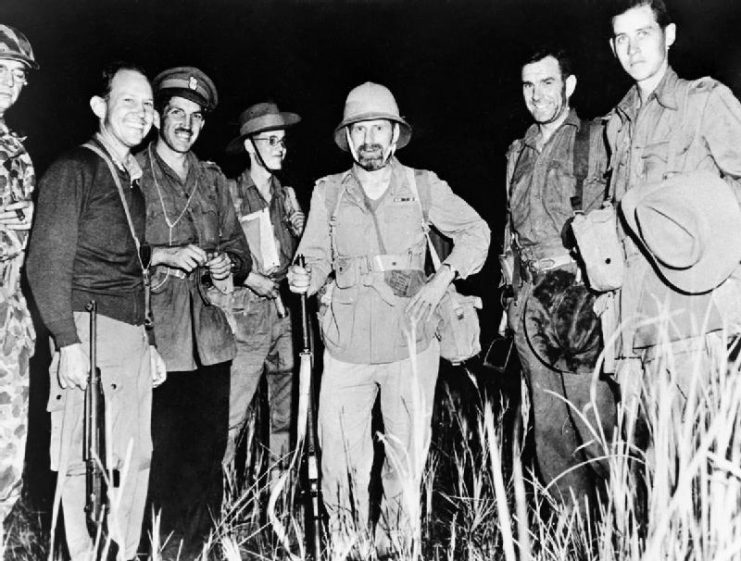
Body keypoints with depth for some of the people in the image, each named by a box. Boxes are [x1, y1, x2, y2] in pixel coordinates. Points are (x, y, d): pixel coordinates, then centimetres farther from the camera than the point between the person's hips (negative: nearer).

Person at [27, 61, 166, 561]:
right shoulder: (74, 169, -3)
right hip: (92, 328, -7)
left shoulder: (133, 180, 19)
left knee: (136, 458, 9)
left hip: (134, 336, 7)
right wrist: (68, 342, -17)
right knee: (85, 461, -3)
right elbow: (47, 264, -10)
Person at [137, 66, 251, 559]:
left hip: (212, 338, 5)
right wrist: (162, 255, -17)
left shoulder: (214, 180, 18)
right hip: (157, 339, -4)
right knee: (165, 458, -5)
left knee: (209, 454, 8)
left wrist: (228, 265, -1)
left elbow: (240, 249, 20)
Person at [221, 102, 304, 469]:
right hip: (247, 310, -6)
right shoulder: (230, 194, -5)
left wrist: (301, 232, 0)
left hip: (282, 307, 6)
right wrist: (248, 276, -15)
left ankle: (281, 466, 22)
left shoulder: (286, 195, 14)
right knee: (233, 407, -7)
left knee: (284, 404, 11)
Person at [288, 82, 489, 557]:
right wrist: (305, 279, -18)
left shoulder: (423, 186, 1)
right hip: (346, 350, 1)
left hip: (410, 344, 0)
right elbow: (317, 260, 4)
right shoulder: (328, 193, 3)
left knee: (408, 453, 9)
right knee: (342, 457, 4)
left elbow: (476, 232, 7)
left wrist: (442, 278, -7)